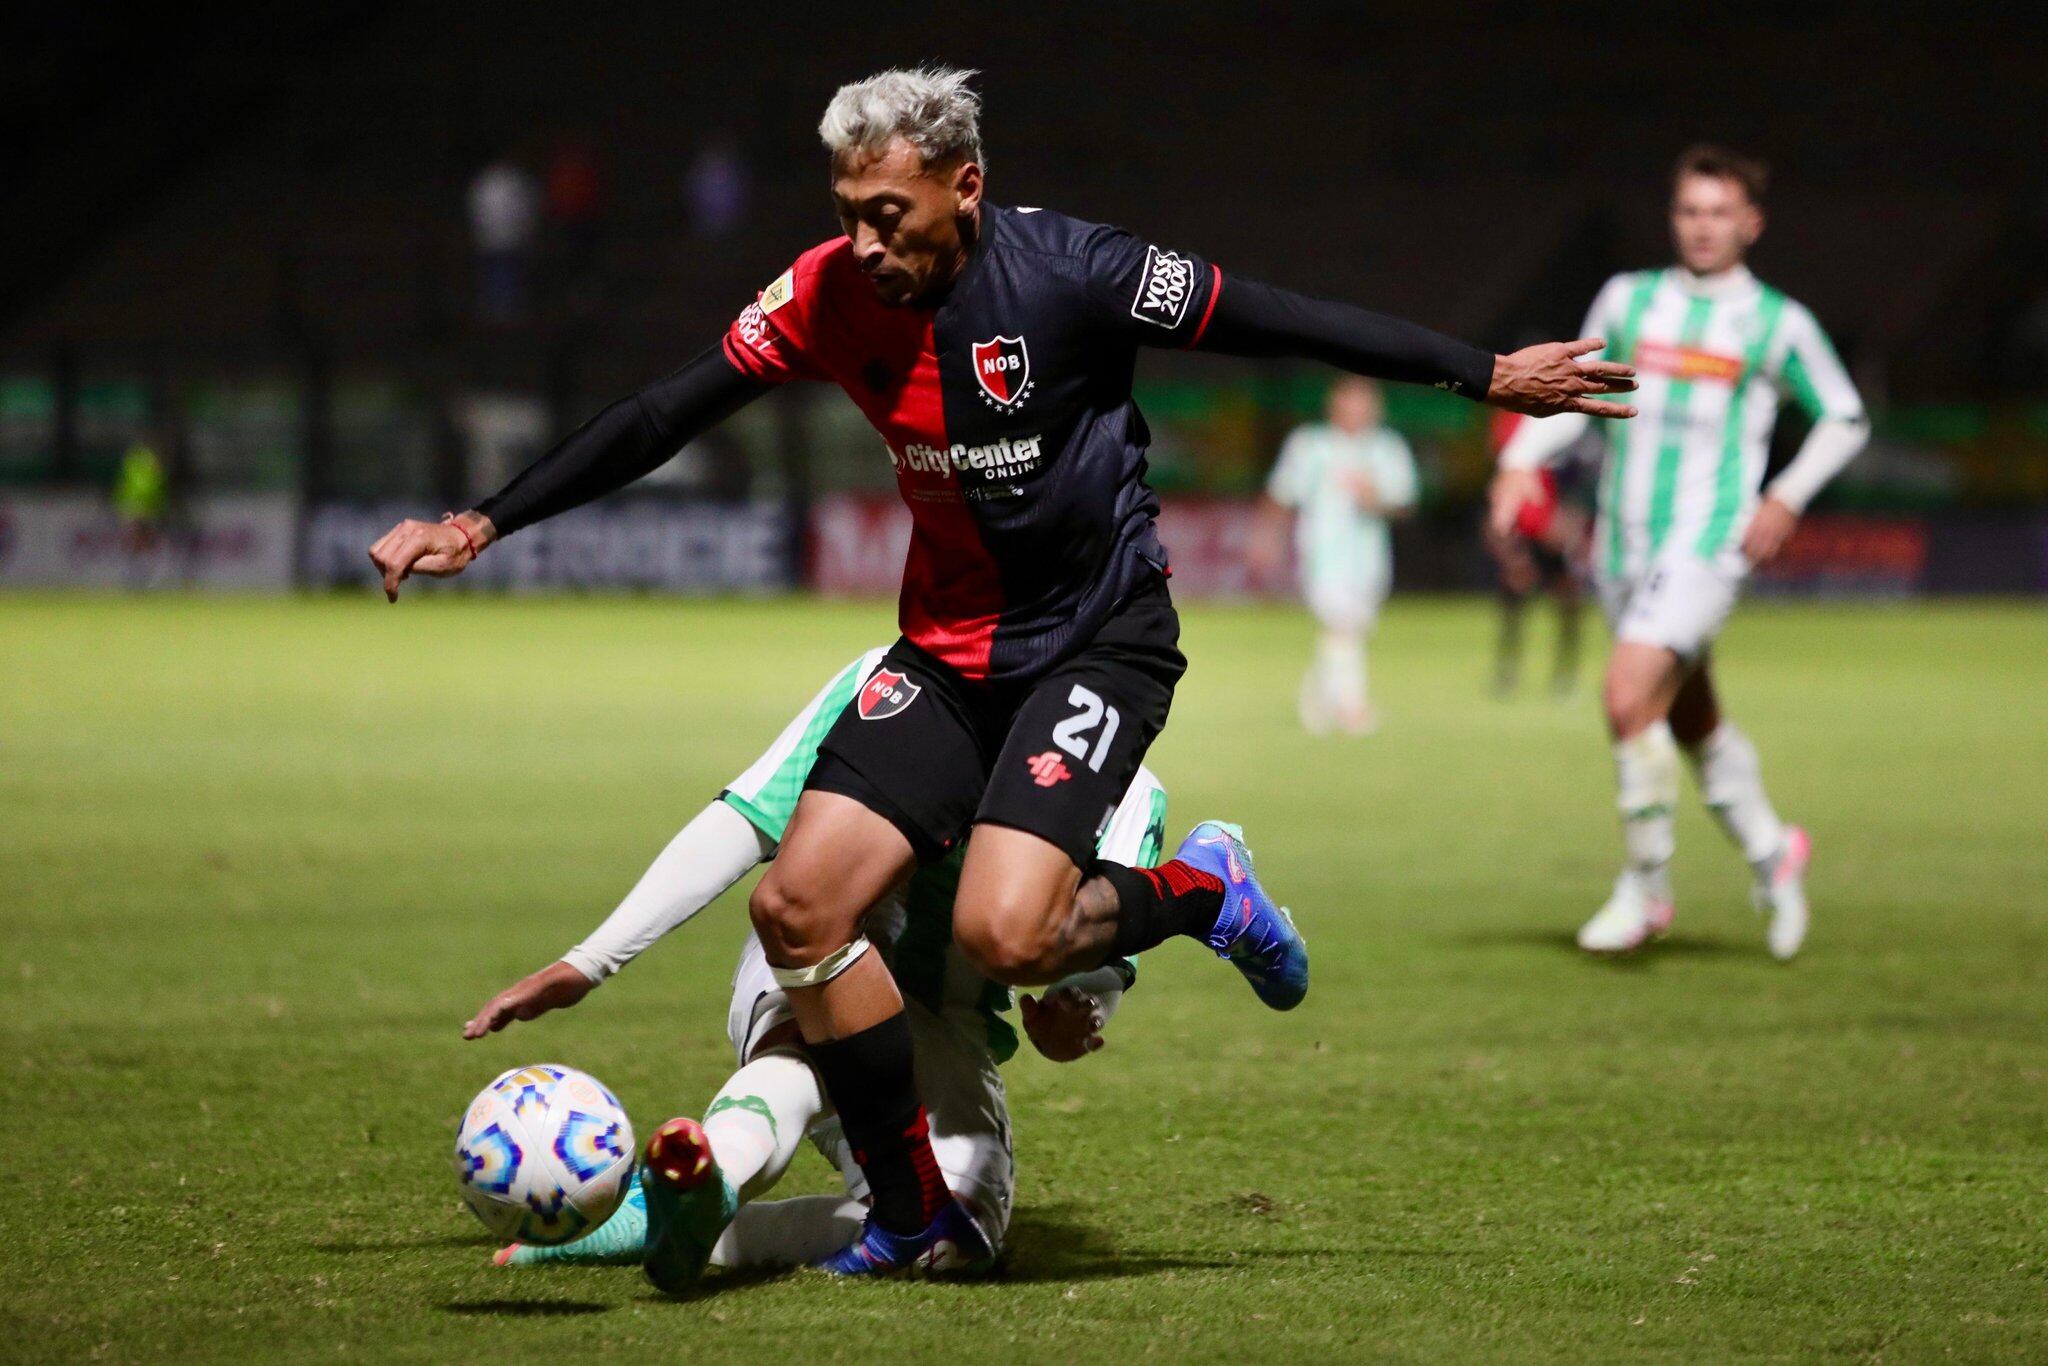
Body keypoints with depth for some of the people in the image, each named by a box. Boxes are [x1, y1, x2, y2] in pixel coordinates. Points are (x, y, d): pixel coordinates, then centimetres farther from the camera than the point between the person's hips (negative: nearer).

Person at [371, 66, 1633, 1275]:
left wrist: (1485, 375, -9)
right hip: (949, 646, 5)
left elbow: (1273, 322, -11)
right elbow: (658, 422, 2)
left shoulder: (1065, 271, -18)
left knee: (1002, 935, -25)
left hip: (1099, 639, -5)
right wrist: (483, 525, 1)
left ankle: (1199, 889, 8)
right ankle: (911, 1211, 8)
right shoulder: (831, 296, -5)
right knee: (798, 907, -9)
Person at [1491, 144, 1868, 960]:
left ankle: (1645, 887, -7)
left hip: (1706, 543, -5)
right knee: (1692, 722, 14)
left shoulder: (1777, 324, 1)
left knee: (1630, 698, -21)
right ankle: (1769, 852, 36)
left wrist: (1786, 498, -4)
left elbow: (1845, 420, 10)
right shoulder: (1627, 299, 9)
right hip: (1624, 546, 5)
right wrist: (1523, 459, 1)